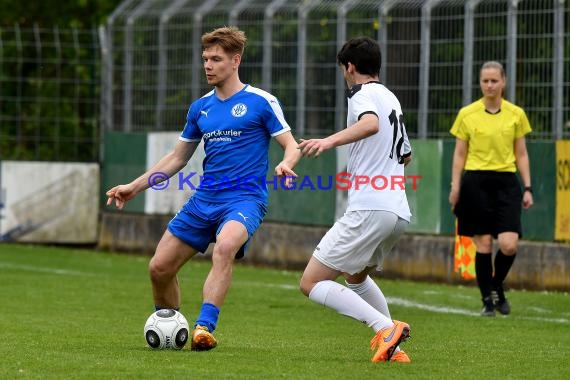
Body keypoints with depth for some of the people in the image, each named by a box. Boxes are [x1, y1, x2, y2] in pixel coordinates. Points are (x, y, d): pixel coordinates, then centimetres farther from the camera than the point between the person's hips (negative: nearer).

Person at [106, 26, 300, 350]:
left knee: (224, 247, -37)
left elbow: (292, 146, -4)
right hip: (204, 200, 6)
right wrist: (135, 187, 16)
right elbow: (178, 158, 22)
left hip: (244, 199, -6)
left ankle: (204, 328, -40)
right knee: (160, 267, 1)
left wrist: (285, 164, -28)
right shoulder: (201, 107, 13)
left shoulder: (261, 102, -3)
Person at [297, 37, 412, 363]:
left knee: (312, 283, -7)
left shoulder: (363, 94, -4)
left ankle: (386, 327, -23)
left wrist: (331, 140, -39)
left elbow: (371, 124, -28)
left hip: (369, 210, -9)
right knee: (356, 276, 31)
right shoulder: (391, 98, 22)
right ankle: (394, 349, 18)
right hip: (399, 211, 9)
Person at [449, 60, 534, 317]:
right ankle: (488, 300, 9)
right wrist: (455, 187, -1)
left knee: (509, 245, -11)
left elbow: (521, 154, 10)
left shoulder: (516, 114, 6)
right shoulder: (467, 114, 3)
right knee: (483, 245, -3)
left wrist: (527, 188, 5)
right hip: (476, 182, -1)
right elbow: (459, 154, 7)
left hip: (506, 182, 1)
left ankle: (497, 288, 17)